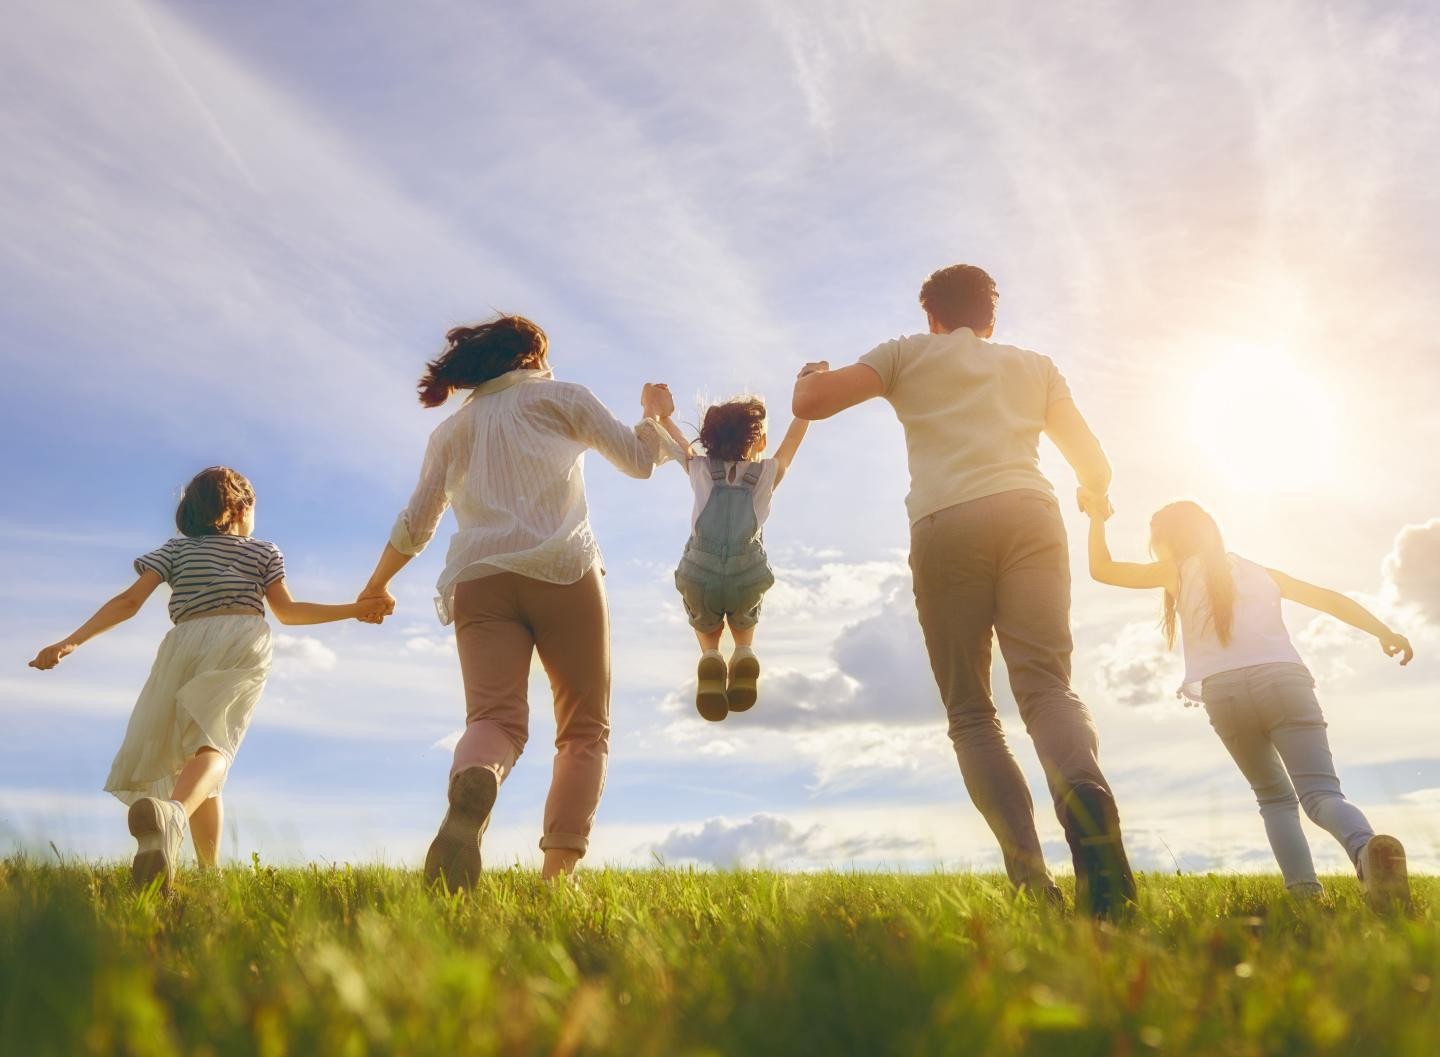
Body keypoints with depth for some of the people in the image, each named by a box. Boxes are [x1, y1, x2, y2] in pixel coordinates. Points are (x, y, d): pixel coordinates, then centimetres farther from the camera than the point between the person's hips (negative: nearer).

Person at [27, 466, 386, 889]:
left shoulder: (176, 548, 24)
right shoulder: (263, 551, 23)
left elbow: (129, 601, 11)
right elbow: (287, 611, 16)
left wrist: (71, 642, 9)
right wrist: (354, 610, 20)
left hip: (185, 644, 2)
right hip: (243, 641, -1)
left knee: (194, 747, 10)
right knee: (213, 746, -20)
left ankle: (210, 870, 2)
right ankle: (173, 813, -54)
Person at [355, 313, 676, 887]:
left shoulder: (450, 430, 25)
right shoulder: (560, 396, 17)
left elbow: (415, 525, 24)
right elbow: (637, 460, 19)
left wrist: (377, 587, 39)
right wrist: (653, 413, 39)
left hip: (479, 582, 3)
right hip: (563, 572, -2)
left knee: (495, 718, -9)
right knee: (585, 729, 4)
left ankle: (471, 785, -45)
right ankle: (558, 871, -14)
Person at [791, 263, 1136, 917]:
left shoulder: (910, 353, 23)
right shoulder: (1034, 365, 30)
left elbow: (810, 404, 12)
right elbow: (1096, 469, 30)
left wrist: (811, 374, 36)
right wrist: (1092, 496, 53)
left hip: (944, 524, -2)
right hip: (1029, 513, 2)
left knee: (970, 712, 2)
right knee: (1046, 685, -8)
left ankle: (1028, 868, -15)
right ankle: (1084, 792, -41)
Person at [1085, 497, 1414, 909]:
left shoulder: (1178, 572, 20)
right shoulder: (1260, 572, 29)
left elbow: (1102, 569, 22)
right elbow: (1329, 598, 24)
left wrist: (1097, 519, 29)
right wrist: (1384, 632, 21)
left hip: (1224, 691, -1)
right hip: (1283, 678, 1)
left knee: (1275, 797, 17)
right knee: (1321, 793, -7)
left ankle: (1304, 889, -4)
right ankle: (1367, 846, -40)